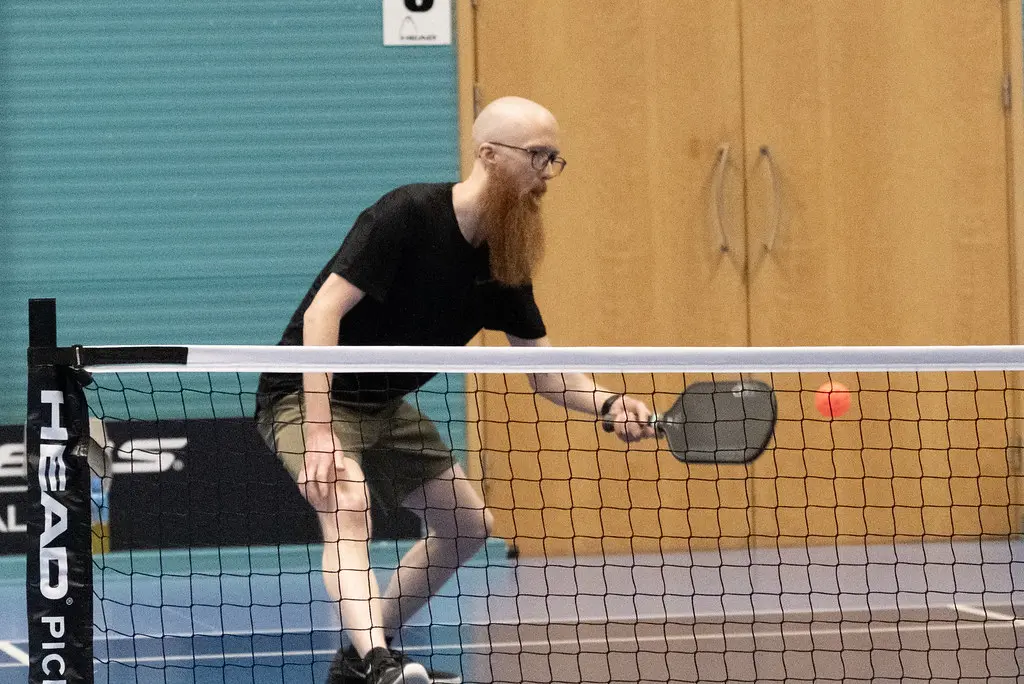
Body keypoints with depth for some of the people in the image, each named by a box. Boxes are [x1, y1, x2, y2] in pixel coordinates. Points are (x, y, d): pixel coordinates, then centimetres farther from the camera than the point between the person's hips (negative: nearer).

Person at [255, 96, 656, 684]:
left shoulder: (505, 260, -2)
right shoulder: (409, 215, -24)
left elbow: (546, 371, 2)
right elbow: (323, 311, -29)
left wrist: (607, 402, -20)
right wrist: (318, 431, -36)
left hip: (385, 407, 9)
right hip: (309, 394, -9)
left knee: (469, 525, 12)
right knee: (348, 508, -33)